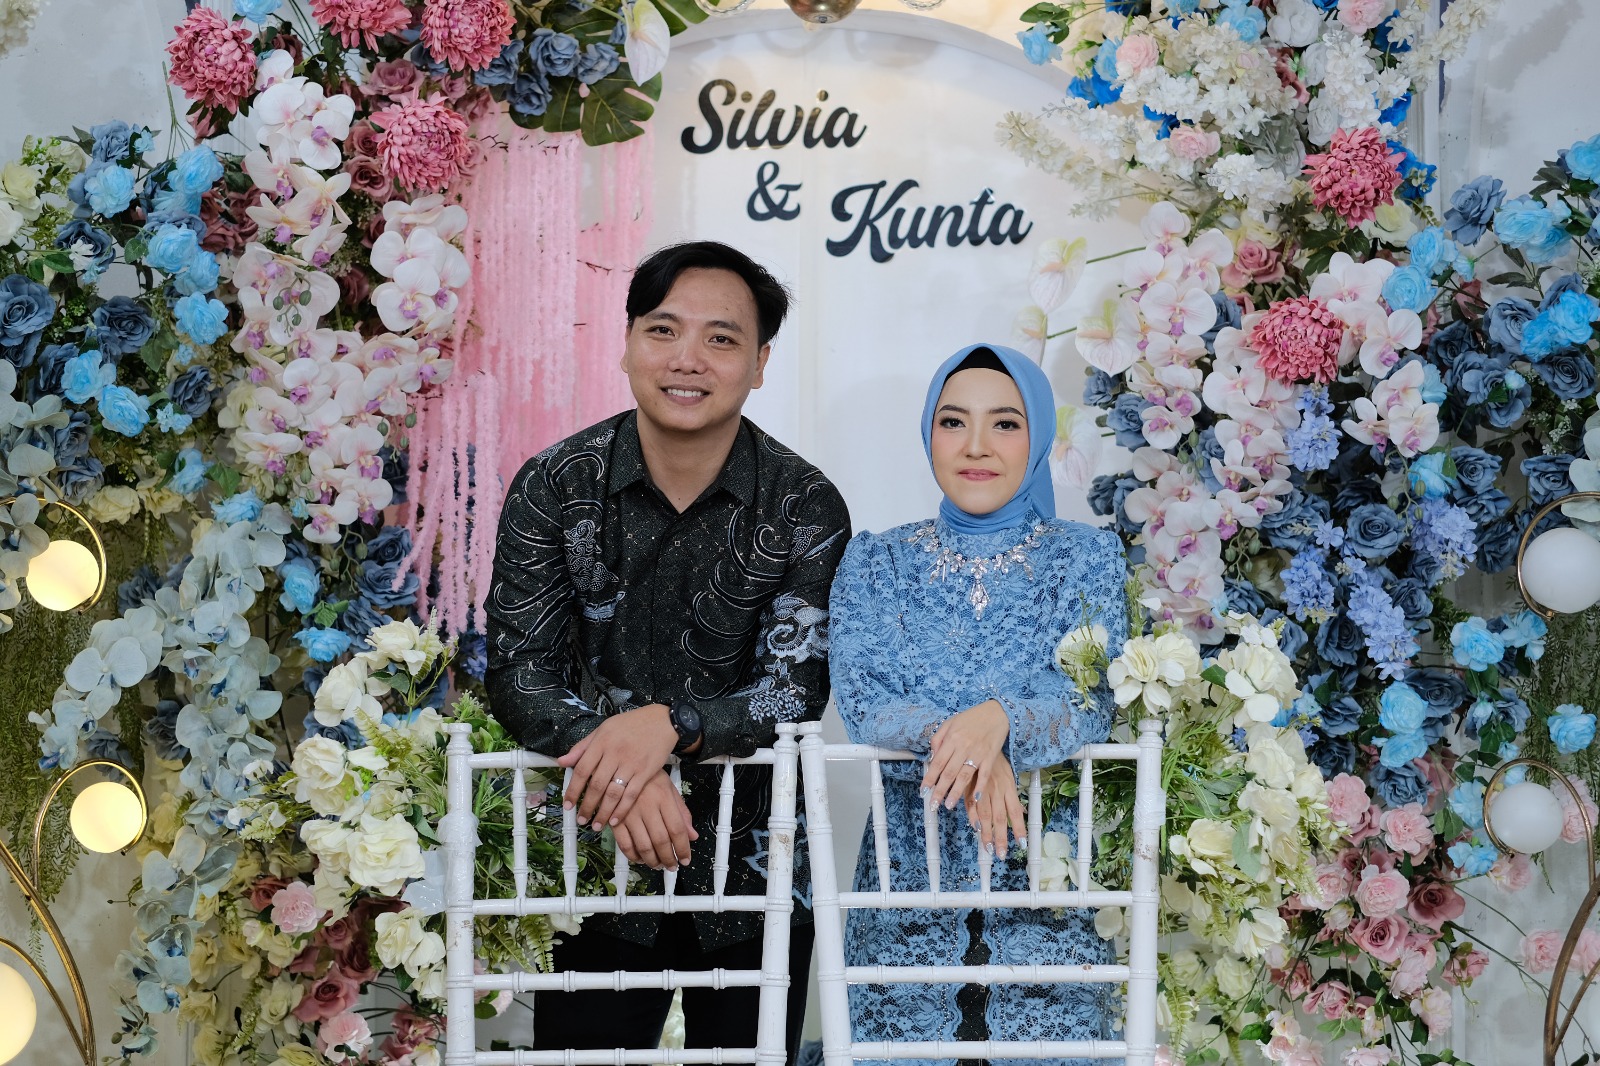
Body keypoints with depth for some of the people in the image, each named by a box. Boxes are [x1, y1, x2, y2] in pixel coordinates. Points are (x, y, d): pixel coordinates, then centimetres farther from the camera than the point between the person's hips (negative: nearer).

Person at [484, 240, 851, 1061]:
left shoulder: (805, 508, -8)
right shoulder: (554, 488, -6)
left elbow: (795, 691, -13)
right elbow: (519, 678, -10)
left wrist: (667, 722, -32)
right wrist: (622, 769, -28)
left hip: (752, 871, 0)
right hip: (595, 864, 0)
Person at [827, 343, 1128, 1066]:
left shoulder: (1086, 557, 5)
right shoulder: (877, 562, 7)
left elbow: (1096, 702, -7)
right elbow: (860, 701, -6)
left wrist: (999, 719, -27)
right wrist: (962, 739, -24)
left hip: (1047, 865, 0)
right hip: (909, 867, 1)